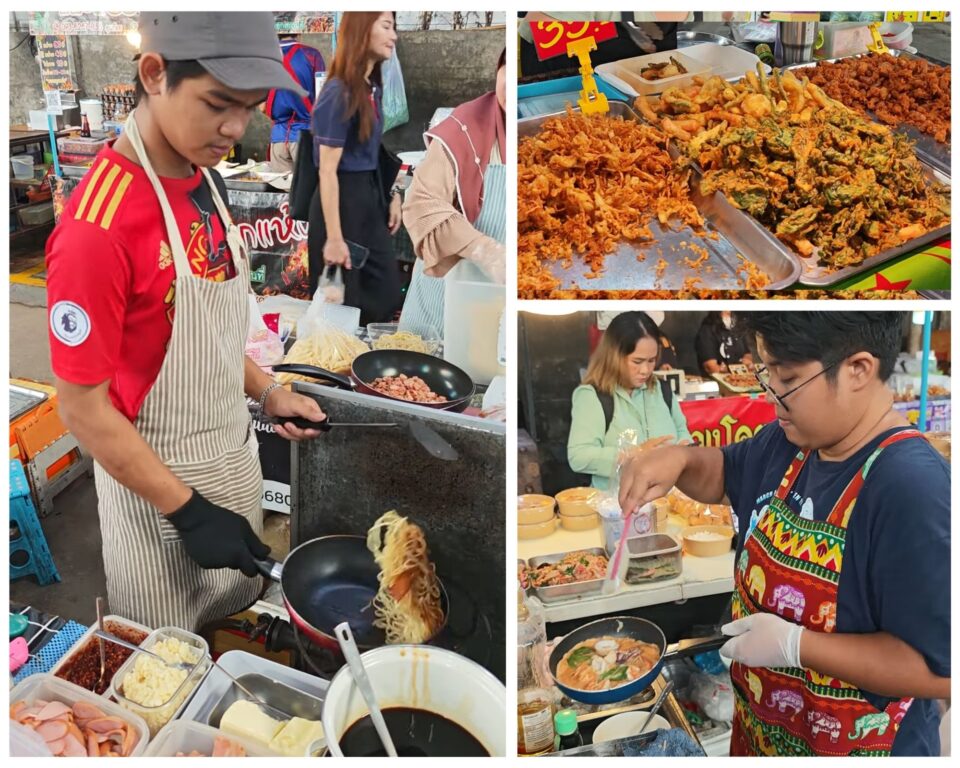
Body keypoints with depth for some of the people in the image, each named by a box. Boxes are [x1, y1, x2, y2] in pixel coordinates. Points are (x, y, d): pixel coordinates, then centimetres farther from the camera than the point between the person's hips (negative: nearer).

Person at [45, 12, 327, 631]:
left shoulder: (205, 181, -1)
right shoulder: (97, 228, -27)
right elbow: (84, 409, -20)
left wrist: (266, 392, 0)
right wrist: (188, 511, -19)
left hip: (235, 457, 7)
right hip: (156, 481, -7)